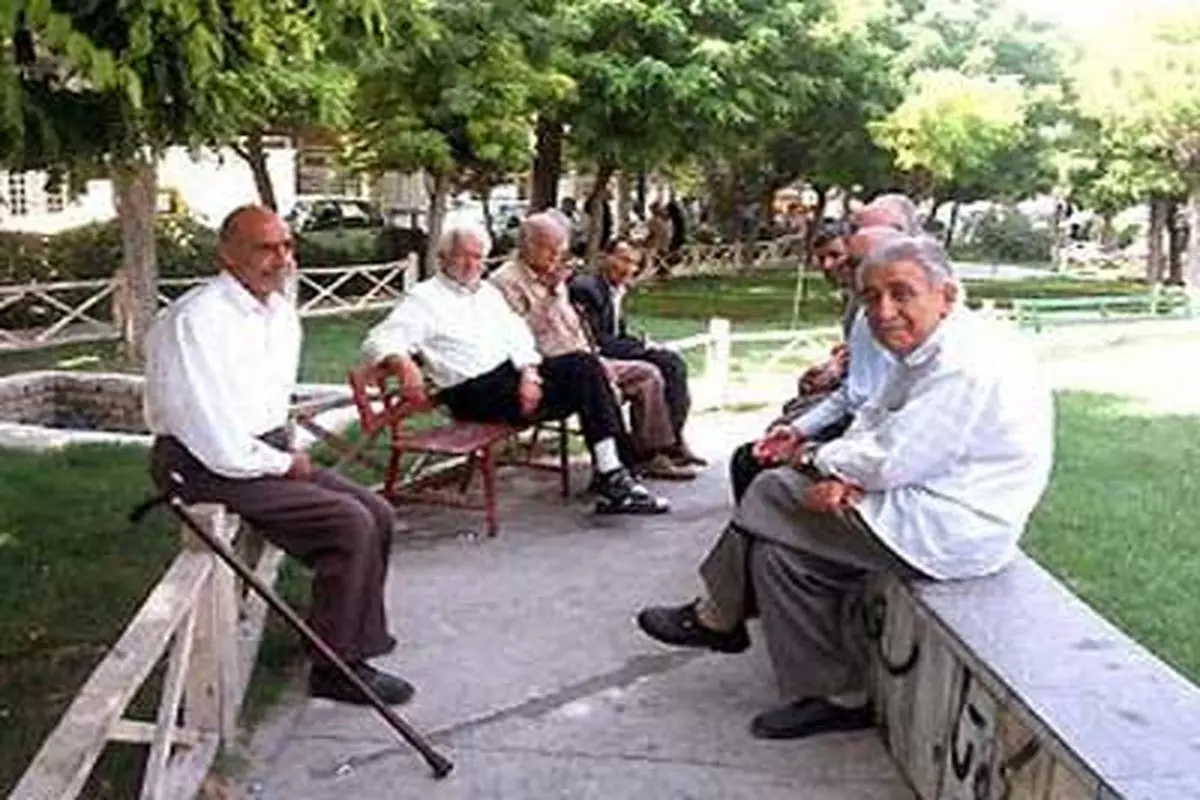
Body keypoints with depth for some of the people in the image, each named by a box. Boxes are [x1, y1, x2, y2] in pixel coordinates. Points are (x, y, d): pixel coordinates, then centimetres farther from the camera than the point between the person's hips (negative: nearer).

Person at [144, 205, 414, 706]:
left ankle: (360, 636, 19)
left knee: (377, 514, 2)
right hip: (208, 468, -9)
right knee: (349, 523, -20)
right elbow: (219, 445, -24)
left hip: (266, 454, 9)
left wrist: (285, 454, 4)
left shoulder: (281, 313, 7)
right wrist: (284, 464, -12)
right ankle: (337, 667, -7)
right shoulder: (197, 321, -21)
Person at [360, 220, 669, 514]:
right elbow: (378, 342, -7)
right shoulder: (424, 298, 4)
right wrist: (405, 365, -31)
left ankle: (609, 471, -21)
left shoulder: (488, 292, 23)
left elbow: (517, 336, 14)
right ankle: (611, 475, -19)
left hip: (515, 371, 7)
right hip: (474, 390, -7)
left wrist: (529, 372, -8)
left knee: (585, 365, -18)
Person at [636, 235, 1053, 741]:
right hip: (922, 499, 10)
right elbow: (872, 423, 11)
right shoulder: (928, 350, 9)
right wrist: (837, 476, -9)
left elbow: (887, 463, -24)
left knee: (771, 493, -6)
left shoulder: (965, 366, -24)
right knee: (777, 549, 6)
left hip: (947, 533, -10)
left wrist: (814, 460, -7)